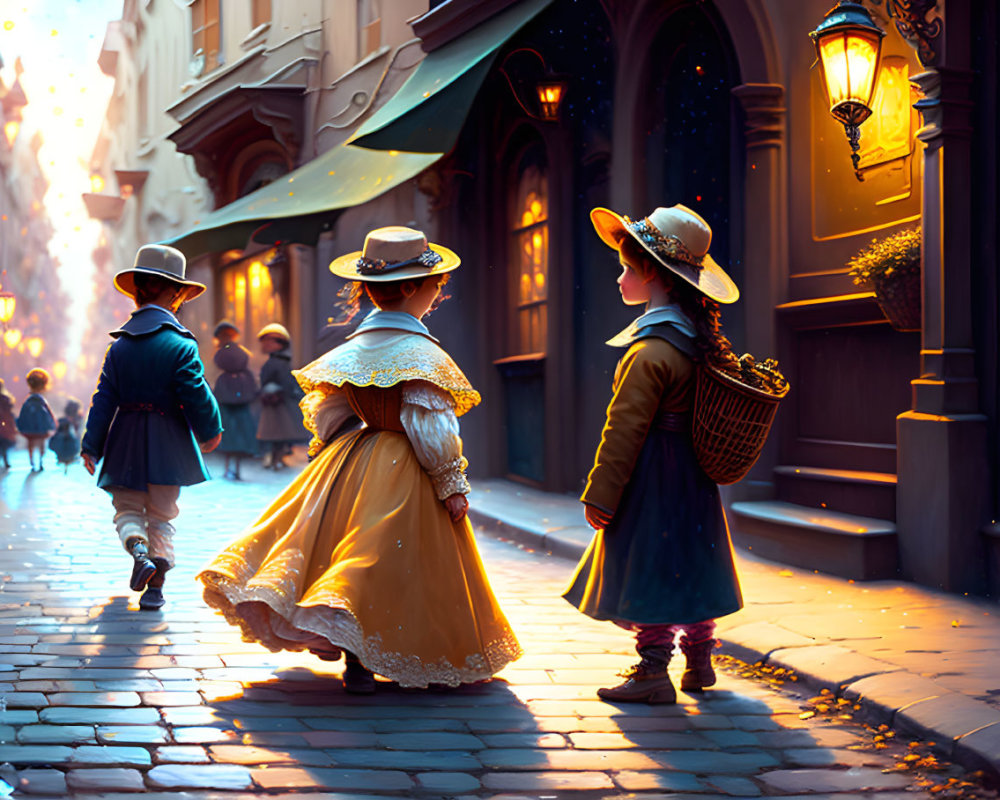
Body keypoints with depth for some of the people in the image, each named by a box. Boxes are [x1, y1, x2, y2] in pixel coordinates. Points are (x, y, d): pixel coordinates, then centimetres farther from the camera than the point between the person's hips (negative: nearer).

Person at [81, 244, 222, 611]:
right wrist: (210, 431, 5)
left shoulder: (119, 346, 2)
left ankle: (137, 547, -19)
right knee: (162, 516, 9)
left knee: (127, 508, 13)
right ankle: (155, 586, -2)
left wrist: (91, 445, 5)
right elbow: (196, 394, -11)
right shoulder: (180, 344, -10)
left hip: (126, 443, 2)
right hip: (167, 443, -2)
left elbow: (104, 398, 1)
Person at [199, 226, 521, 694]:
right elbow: (429, 430, -19)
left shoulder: (352, 350, 4)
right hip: (404, 476, -6)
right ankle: (357, 659, 1)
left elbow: (324, 414, 9)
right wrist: (451, 484, -12)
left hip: (352, 461, 6)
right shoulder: (419, 354, -16)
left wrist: (332, 457, 23)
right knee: (386, 562, 0)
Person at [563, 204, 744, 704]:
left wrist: (600, 494, -14)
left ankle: (653, 673, 5)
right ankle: (699, 662, 27)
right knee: (688, 564, 17)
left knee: (648, 569, -1)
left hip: (652, 475, -9)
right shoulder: (702, 338, 5)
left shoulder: (651, 352, -23)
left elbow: (625, 429, -20)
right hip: (692, 475, 9)